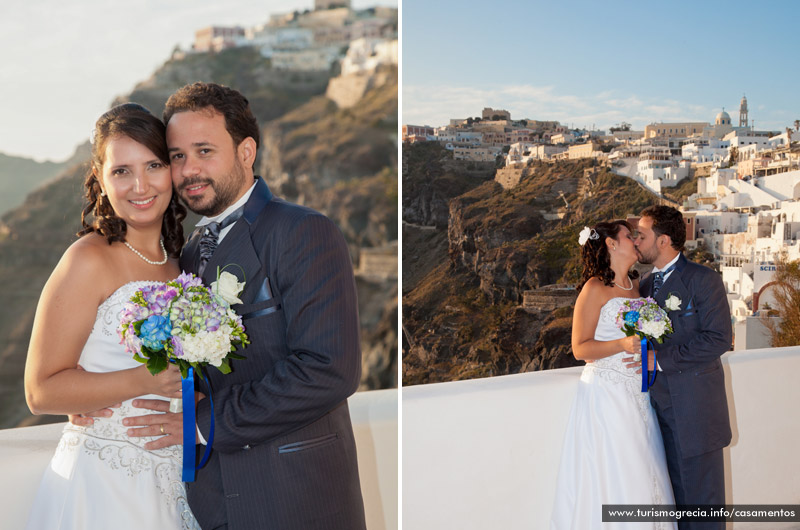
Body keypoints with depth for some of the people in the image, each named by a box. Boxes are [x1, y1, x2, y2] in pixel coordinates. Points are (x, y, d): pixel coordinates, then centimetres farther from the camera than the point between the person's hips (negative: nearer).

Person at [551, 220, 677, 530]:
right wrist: (623, 345, -22)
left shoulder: (635, 286, 13)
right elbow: (580, 348, -11)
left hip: (638, 396, 7)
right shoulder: (595, 288, -7)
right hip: (606, 396, -7)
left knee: (642, 475, 7)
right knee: (612, 476, -4)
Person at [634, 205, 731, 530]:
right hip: (661, 406, 7)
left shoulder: (703, 280, -8)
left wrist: (660, 358, -19)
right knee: (678, 495, 14)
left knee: (702, 498, 0)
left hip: (695, 410, -6)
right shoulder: (646, 286, 14)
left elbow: (719, 338, -17)